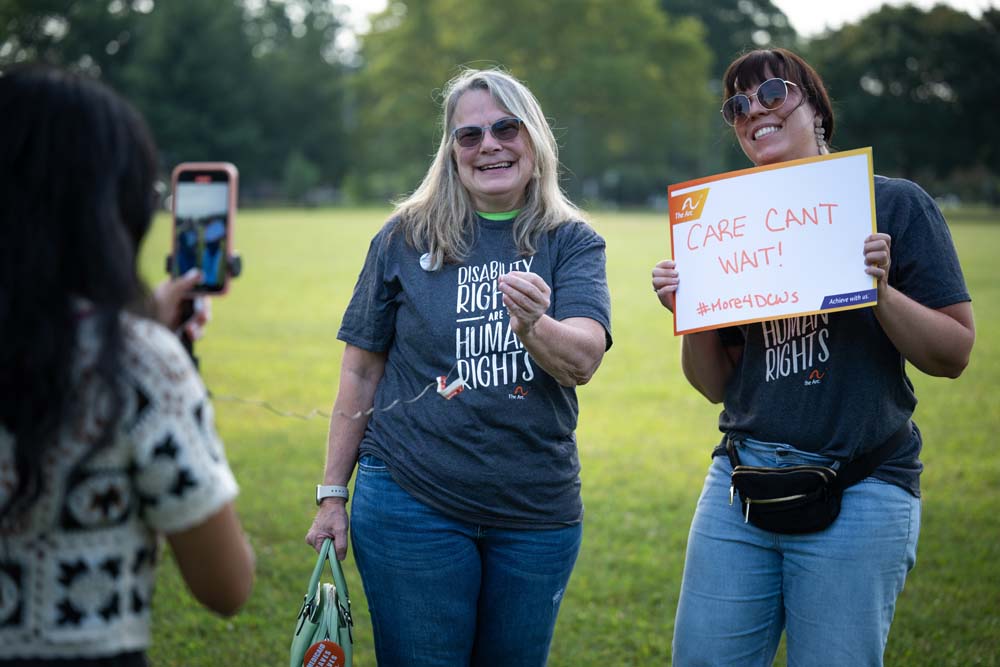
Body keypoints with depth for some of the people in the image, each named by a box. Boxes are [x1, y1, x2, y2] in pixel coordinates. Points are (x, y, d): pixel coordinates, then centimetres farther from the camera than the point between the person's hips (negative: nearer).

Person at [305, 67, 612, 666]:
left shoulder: (572, 241, 0)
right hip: (412, 504, -1)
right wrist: (333, 493, 4)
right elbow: (362, 371, 4)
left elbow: (584, 360, -16)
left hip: (537, 514, 1)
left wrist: (534, 326, -37)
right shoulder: (406, 239, 0)